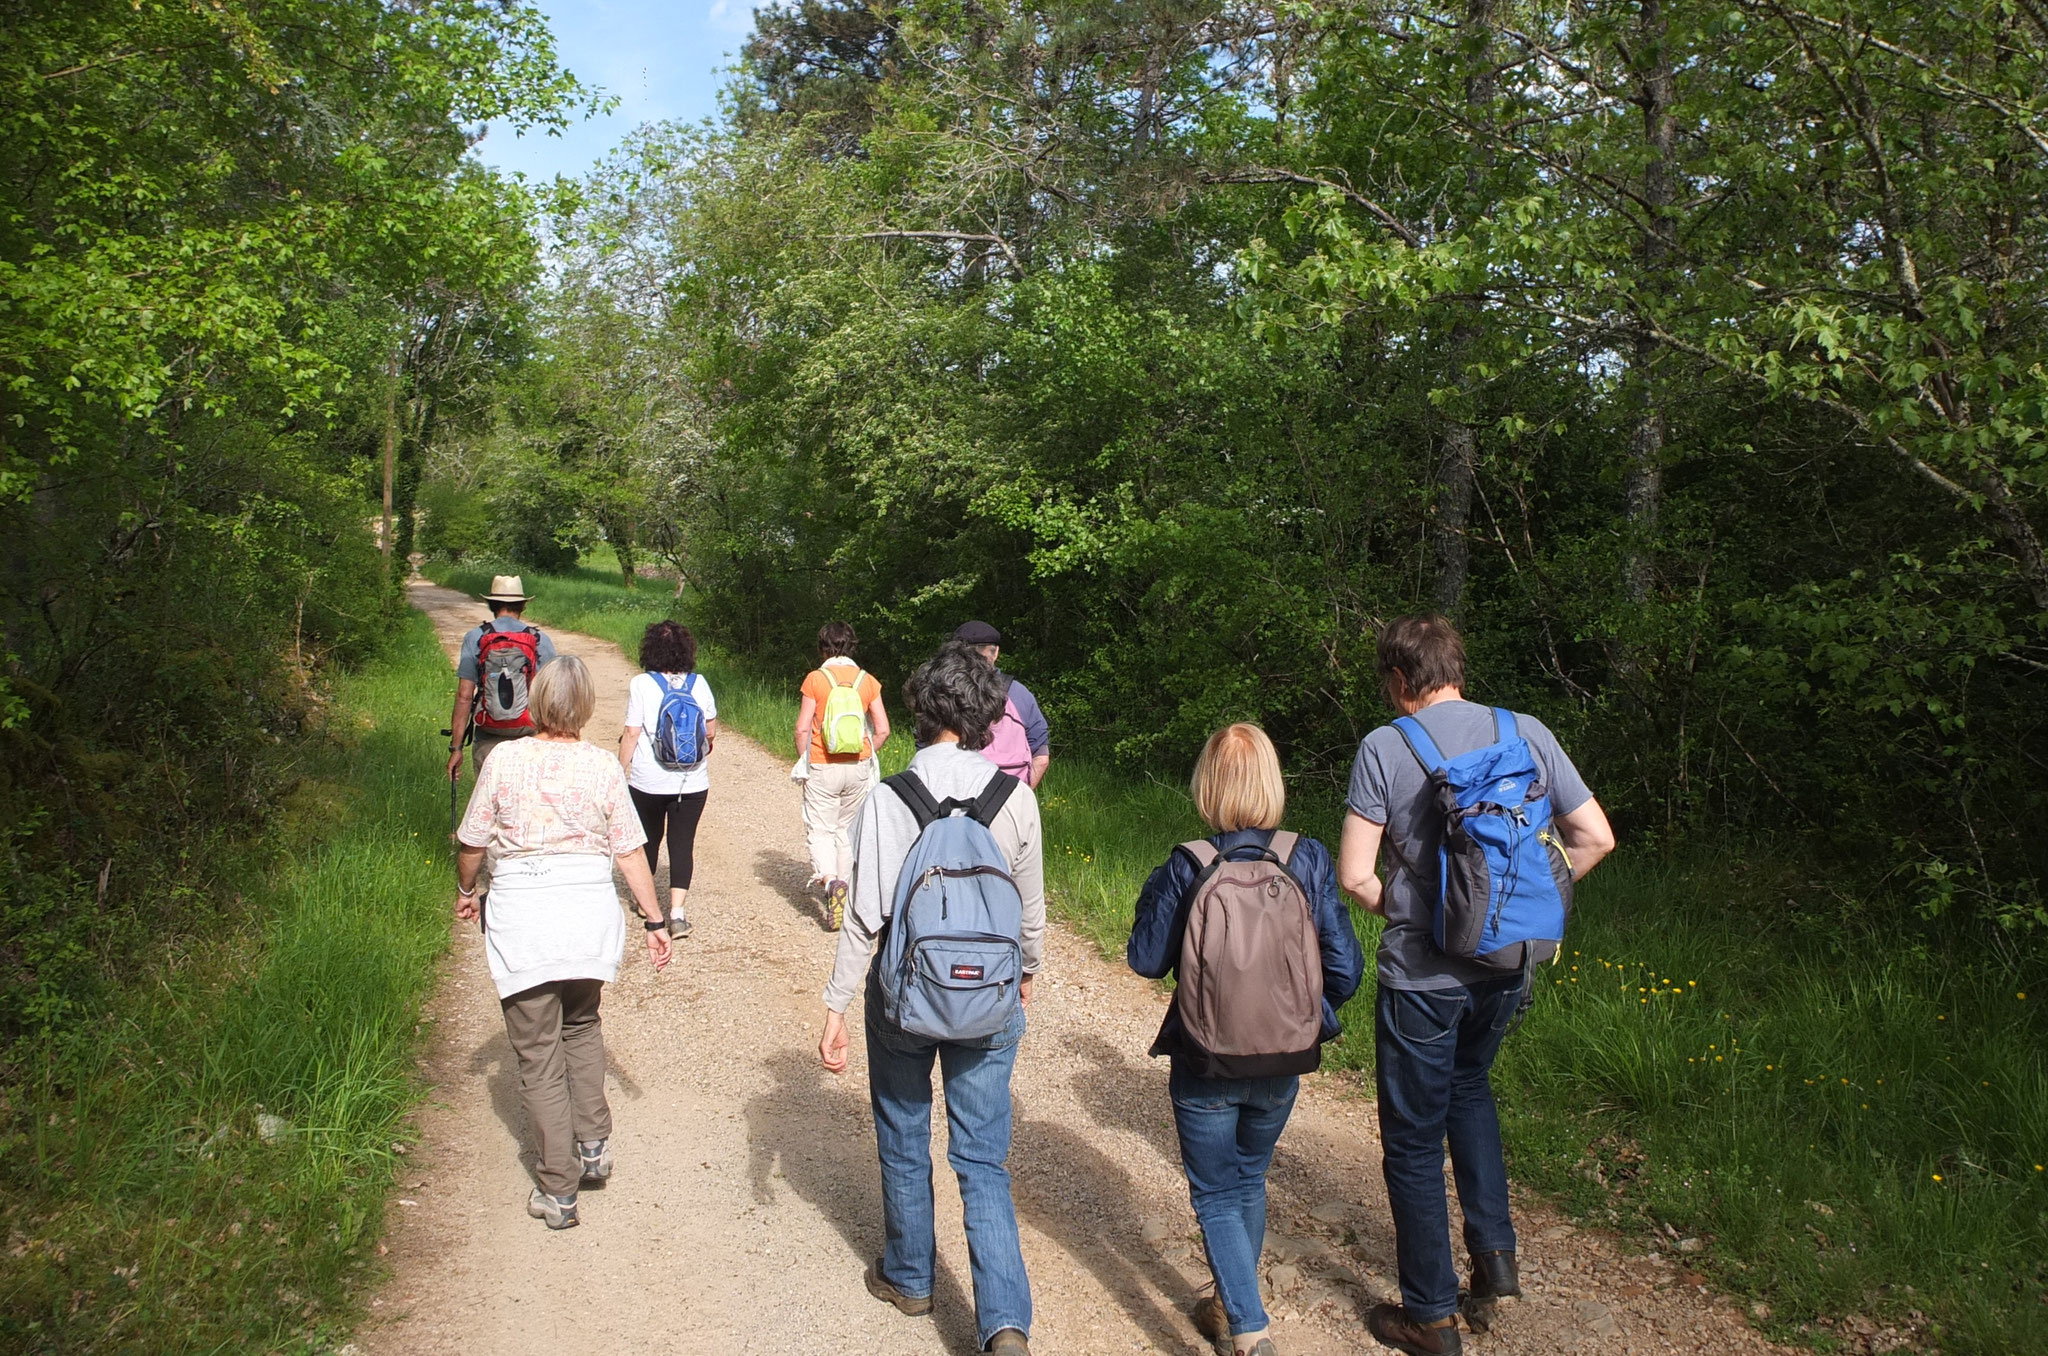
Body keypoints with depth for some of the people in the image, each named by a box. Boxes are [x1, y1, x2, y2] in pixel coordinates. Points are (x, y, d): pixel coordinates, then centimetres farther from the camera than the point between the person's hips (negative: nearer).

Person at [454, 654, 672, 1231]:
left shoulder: (504, 760, -6)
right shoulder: (604, 766, -1)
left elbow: (472, 843, 2)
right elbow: (630, 852, 1)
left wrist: (465, 890, 22)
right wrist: (654, 920, 9)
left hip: (522, 915, -2)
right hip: (590, 911, 2)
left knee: (538, 1053, 7)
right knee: (581, 1025, 28)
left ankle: (558, 1191, 12)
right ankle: (594, 1144, 24)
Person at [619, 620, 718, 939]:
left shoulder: (641, 684, -8)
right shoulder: (699, 683, 0)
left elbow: (631, 735, -8)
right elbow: (710, 732, 7)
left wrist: (621, 771, 2)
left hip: (648, 781, -1)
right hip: (692, 782, 1)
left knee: (649, 839, 18)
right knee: (683, 844, 4)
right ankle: (677, 911, -7)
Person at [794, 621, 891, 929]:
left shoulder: (815, 679, -7)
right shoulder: (867, 680, 1)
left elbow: (802, 729, -9)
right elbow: (882, 729, -1)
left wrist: (804, 762, 6)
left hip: (822, 766, -3)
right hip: (858, 767, 3)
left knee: (820, 829, 2)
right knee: (846, 828, 18)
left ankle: (829, 881, -22)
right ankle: (844, 887, 26)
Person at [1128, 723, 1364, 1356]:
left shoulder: (1185, 869, -17)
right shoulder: (1309, 861, -13)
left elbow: (1147, 960, -6)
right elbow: (1345, 969, -9)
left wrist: (1152, 894, 9)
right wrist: (1311, 1011, 11)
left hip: (1205, 1066, -3)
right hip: (1282, 1064, 3)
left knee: (1217, 1196, 15)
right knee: (1249, 1181, 26)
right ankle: (1233, 1303, 44)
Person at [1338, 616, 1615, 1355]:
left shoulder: (1384, 748, -14)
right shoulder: (1527, 733, -3)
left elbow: (1353, 876, -16)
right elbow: (1595, 837, -2)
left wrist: (1397, 909, 4)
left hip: (1422, 976, -5)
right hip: (1507, 967, 5)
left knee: (1414, 1142, 12)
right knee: (1469, 1085, 32)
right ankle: (1495, 1250, 27)